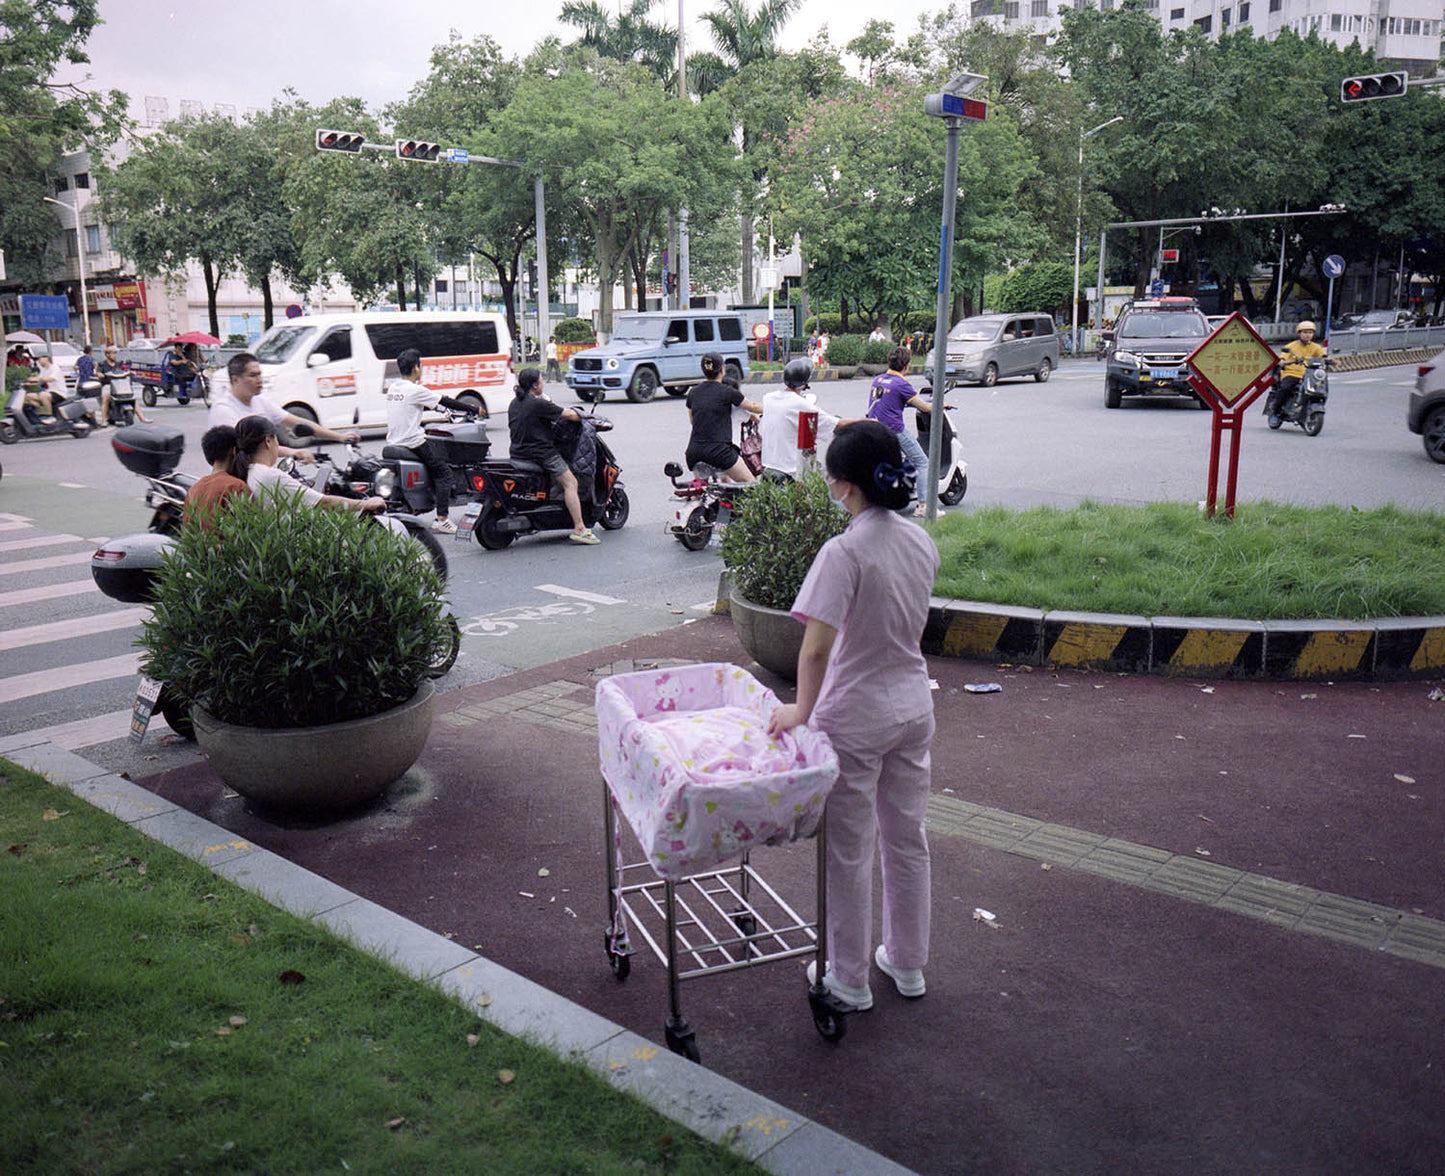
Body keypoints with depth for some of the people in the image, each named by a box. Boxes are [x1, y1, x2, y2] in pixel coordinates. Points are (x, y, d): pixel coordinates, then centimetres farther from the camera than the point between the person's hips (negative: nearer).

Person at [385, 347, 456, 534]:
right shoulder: (415, 390, -13)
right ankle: (442, 519, -6)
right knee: (443, 472, 1)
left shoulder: (392, 388, 11)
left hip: (393, 443, 9)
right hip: (413, 443, -9)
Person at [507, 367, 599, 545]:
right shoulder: (539, 404, -14)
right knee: (570, 483, -9)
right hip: (542, 453, -9)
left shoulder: (514, 404, 12)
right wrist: (582, 416, 10)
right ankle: (579, 529, -17)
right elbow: (569, 415, -12)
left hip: (518, 453, 9)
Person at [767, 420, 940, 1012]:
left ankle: (849, 980, 25)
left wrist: (803, 709, -14)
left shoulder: (845, 552, -23)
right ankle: (907, 963, 36)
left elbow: (816, 649, -28)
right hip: (913, 708, 7)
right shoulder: (922, 542, -1)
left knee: (850, 850, 9)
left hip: (855, 718, -7)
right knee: (907, 838, 19)